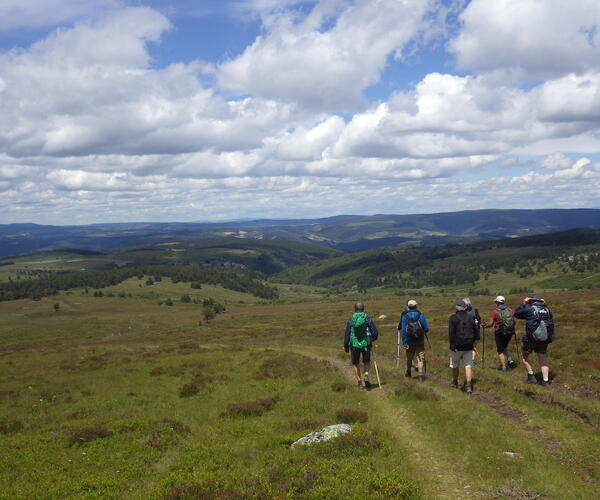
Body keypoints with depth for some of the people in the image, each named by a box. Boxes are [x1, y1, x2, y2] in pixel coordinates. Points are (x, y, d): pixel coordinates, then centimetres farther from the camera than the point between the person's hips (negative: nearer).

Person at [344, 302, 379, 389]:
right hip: (366, 344, 0)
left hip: (354, 345, 0)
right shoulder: (368, 319, -3)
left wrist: (346, 346, 9)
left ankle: (359, 382, 9)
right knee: (367, 362, 19)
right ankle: (366, 375, -7)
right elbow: (375, 333, -1)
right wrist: (371, 339, 20)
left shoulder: (351, 320, -3)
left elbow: (347, 334, -2)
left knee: (355, 364, 14)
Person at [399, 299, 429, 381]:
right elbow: (426, 329, -4)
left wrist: (404, 343, -7)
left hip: (409, 341, 1)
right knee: (420, 358, 1)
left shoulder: (404, 316, -4)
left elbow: (403, 330, -8)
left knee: (409, 357, 19)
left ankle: (408, 372, 38)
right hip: (420, 341, -1)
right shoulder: (420, 315, -5)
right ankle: (421, 375, -11)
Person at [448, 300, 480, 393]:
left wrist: (453, 346, -14)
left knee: (455, 365, 15)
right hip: (468, 346, 3)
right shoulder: (470, 317, 7)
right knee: (468, 366, 2)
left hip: (457, 346, -3)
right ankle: (468, 385, -9)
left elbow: (451, 333, -15)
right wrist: (474, 342, 26)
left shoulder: (453, 318, -8)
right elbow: (476, 331, 14)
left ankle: (454, 382, 32)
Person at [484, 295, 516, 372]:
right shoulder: (510, 310, 2)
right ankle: (510, 359, 9)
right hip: (509, 332, 5)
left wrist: (485, 325, 8)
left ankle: (503, 367, 9)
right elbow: (514, 321, 7)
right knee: (505, 347, 27)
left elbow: (490, 323, -11)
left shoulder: (495, 311, -11)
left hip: (499, 332, -4)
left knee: (500, 350, 8)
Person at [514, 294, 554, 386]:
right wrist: (544, 305, 18)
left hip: (531, 339, -4)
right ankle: (545, 380, 4)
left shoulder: (529, 310, -11)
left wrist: (523, 304, 7)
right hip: (544, 340, 4)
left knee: (524, 356, 18)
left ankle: (531, 377, 13)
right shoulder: (547, 310, 3)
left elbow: (516, 314, 1)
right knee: (543, 361, 13)